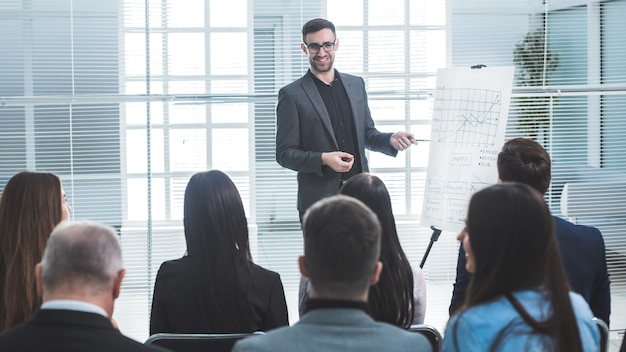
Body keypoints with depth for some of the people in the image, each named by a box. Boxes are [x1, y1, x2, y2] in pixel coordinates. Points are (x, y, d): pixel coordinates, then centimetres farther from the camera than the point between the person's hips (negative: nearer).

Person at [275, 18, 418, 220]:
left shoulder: (356, 84, 13)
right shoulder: (291, 95, -3)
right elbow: (284, 154, -4)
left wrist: (391, 140, -1)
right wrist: (323, 160, -19)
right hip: (318, 201, -4)